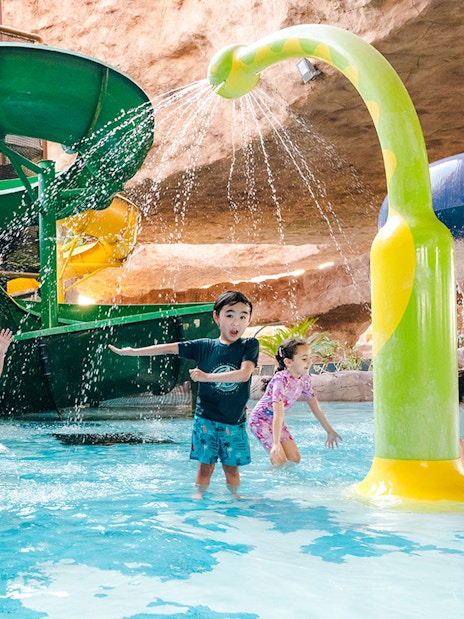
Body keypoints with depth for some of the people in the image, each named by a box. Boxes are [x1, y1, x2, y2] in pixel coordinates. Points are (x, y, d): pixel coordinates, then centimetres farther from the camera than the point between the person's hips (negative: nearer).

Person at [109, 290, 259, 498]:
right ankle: (199, 496, 16)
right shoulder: (204, 346, 0)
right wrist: (132, 351, 1)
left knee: (232, 467, 7)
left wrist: (206, 376, -23)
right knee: (205, 465, 3)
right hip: (205, 418, 1)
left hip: (235, 421, 0)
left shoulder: (249, 345, -5)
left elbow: (244, 374, -20)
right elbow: (169, 348, 2)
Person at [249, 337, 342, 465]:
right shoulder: (281, 379, -30)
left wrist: (330, 431, 11)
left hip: (276, 421, 8)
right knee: (279, 459, -15)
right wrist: (276, 444, -42)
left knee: (295, 458, 3)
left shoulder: (305, 379, -7)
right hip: (261, 419, -8)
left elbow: (315, 407, 5)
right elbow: (278, 414, -37)